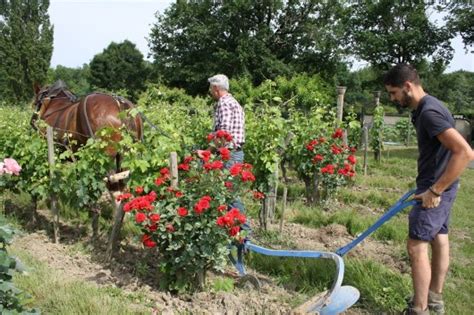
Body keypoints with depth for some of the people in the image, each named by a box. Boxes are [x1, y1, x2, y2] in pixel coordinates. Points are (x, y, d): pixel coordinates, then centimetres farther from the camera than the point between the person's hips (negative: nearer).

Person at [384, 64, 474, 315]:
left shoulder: (429, 112, -24)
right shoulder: (423, 109, 8)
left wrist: (435, 191, -27)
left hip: (436, 188, -10)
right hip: (438, 186, 10)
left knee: (417, 245, -5)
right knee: (439, 240, 17)